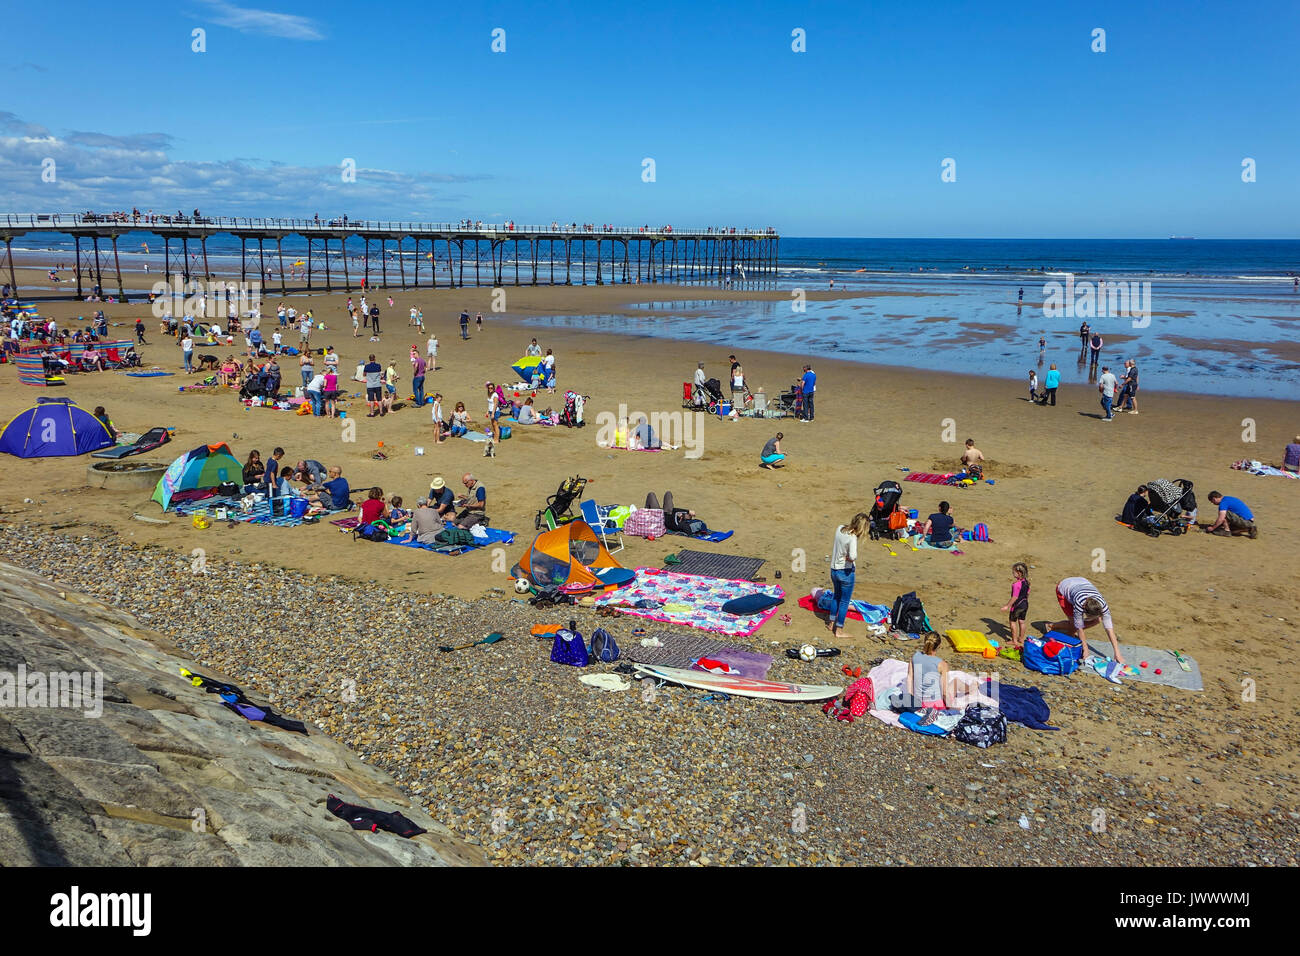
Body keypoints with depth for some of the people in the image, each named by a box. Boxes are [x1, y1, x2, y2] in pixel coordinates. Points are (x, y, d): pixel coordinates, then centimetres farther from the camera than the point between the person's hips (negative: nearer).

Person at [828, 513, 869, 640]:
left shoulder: (840, 528, -2)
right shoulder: (852, 537, -24)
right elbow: (853, 556, -35)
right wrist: (849, 559, -15)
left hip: (834, 570, 7)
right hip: (846, 572, -7)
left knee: (837, 597, 27)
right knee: (845, 601, 7)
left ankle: (831, 622, 39)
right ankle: (839, 630, 13)